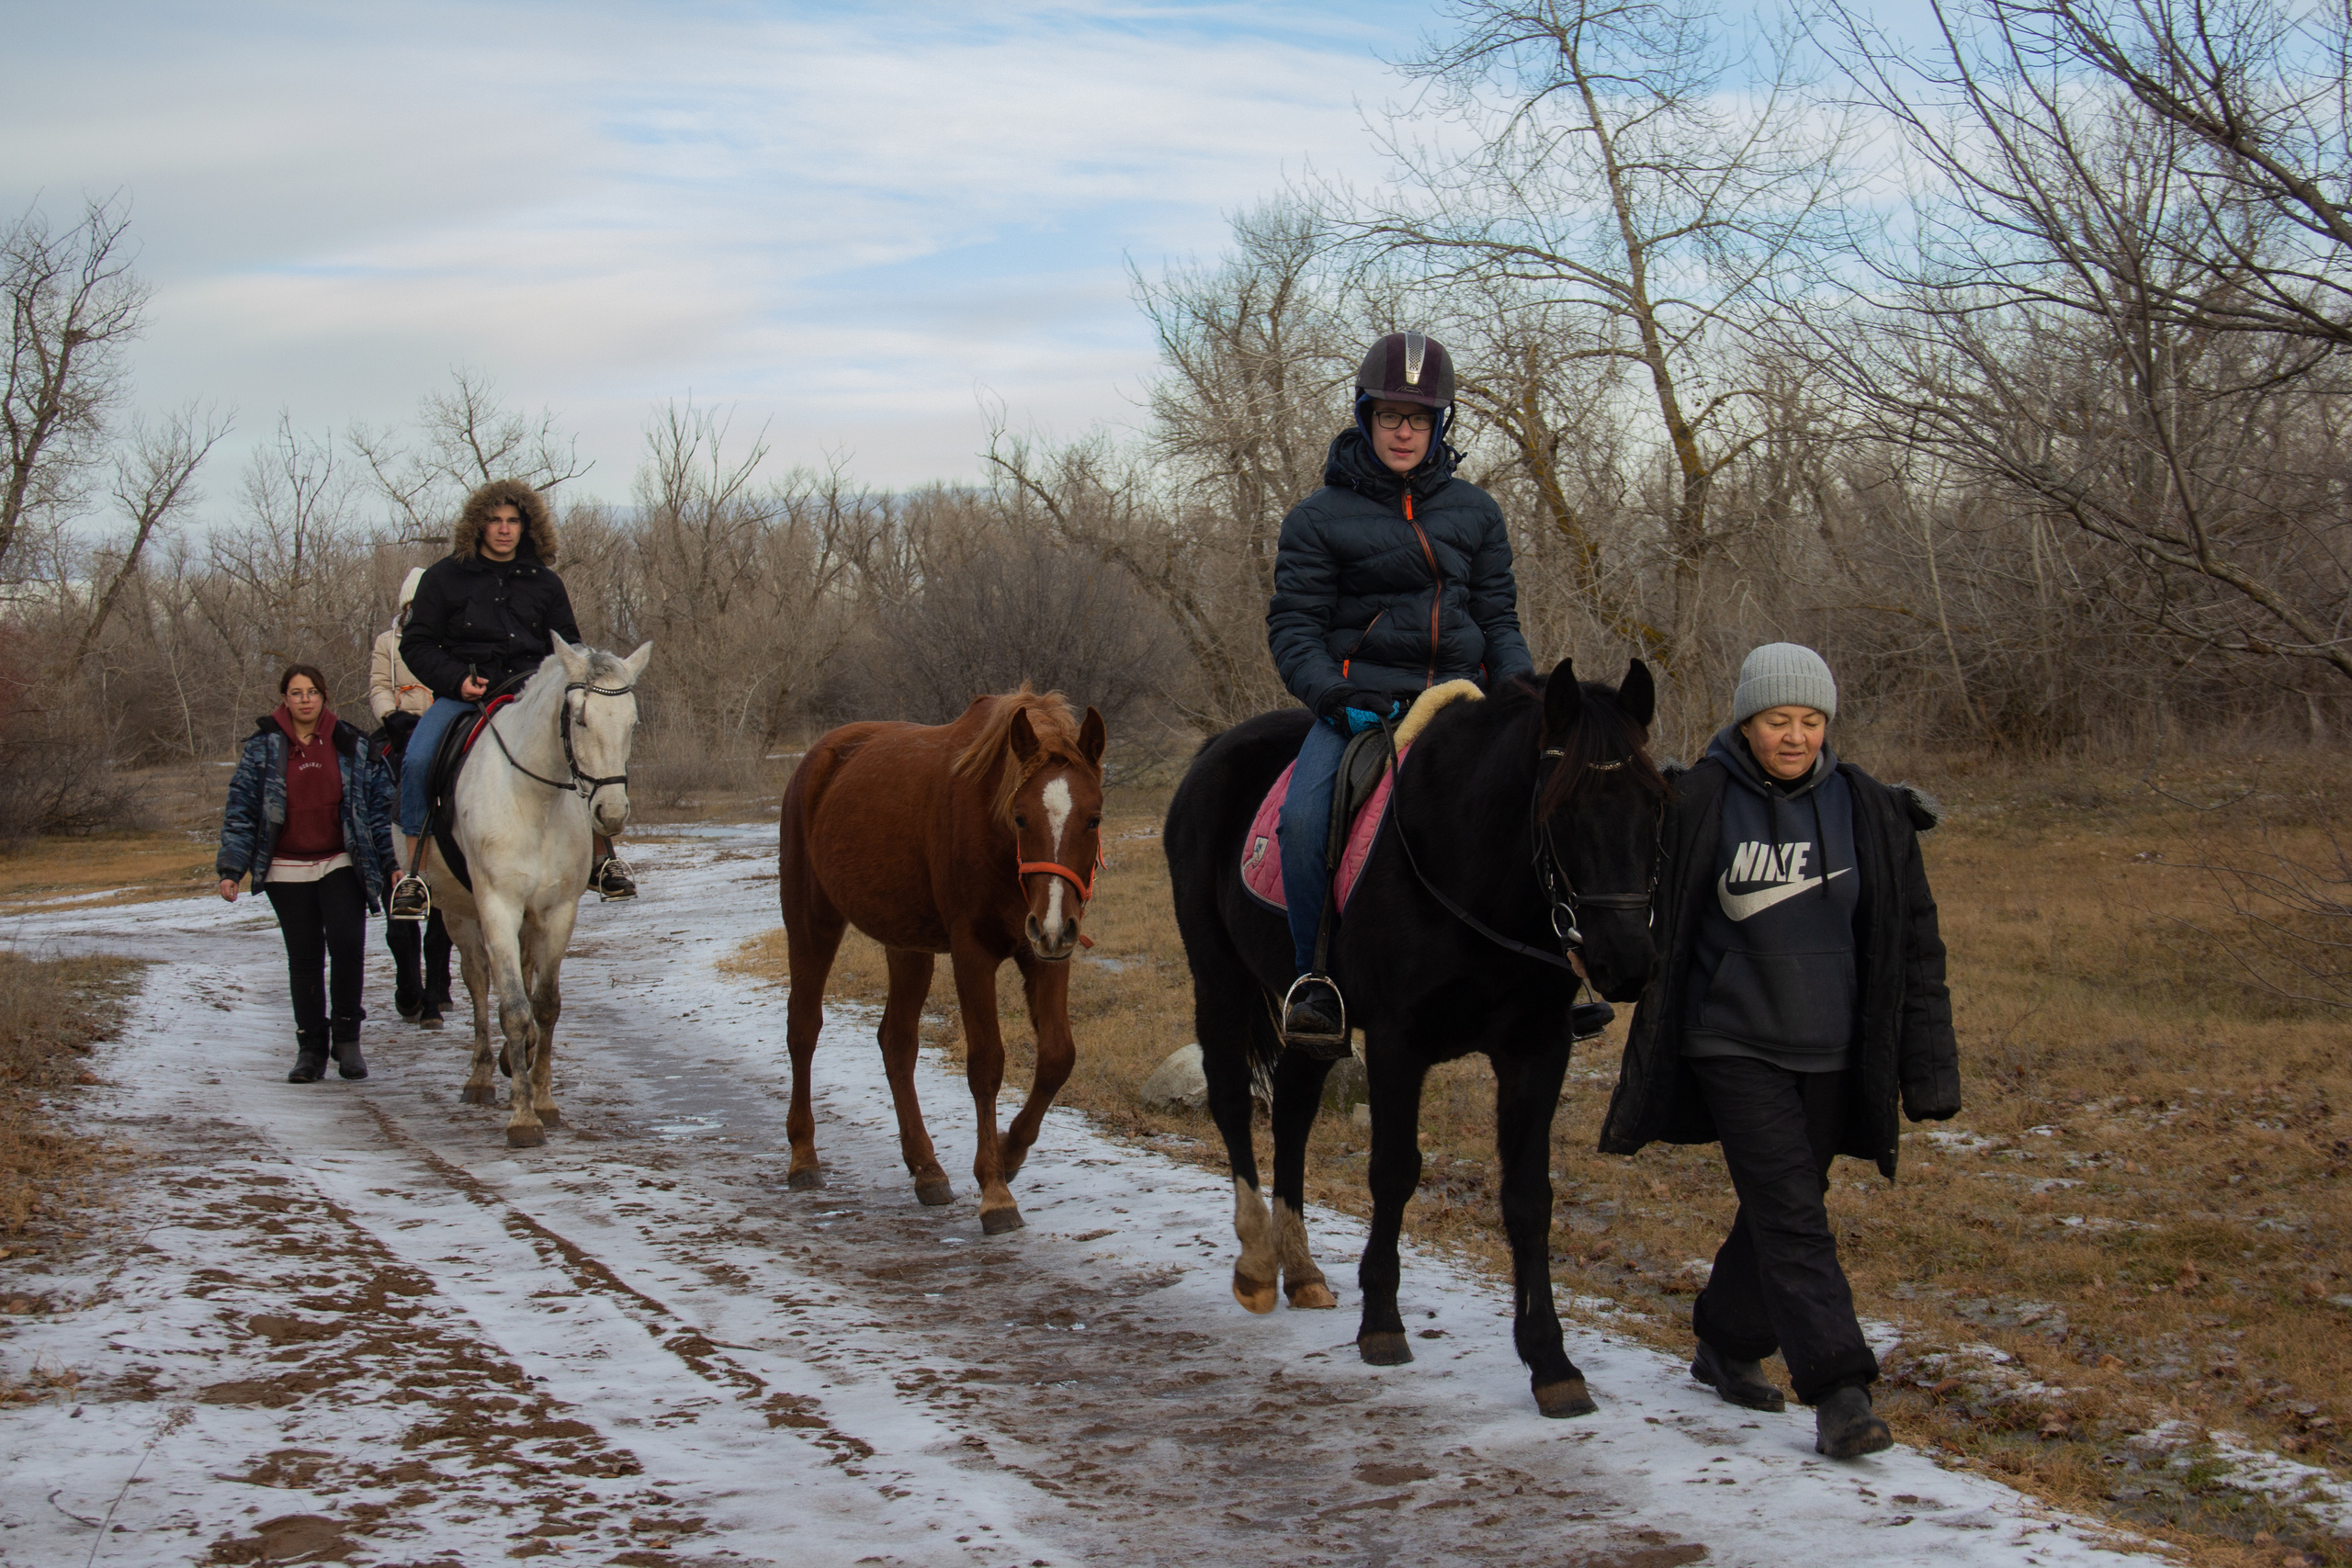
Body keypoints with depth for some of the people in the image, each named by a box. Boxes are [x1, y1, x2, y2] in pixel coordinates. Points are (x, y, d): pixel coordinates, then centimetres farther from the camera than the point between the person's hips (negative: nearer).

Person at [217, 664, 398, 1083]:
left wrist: (393, 862, 2)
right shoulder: (263, 747, 3)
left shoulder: (352, 745, 4)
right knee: (303, 958, 4)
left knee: (347, 944, -15)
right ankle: (310, 1048, 13)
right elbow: (240, 808, 2)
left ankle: (347, 1037, 0)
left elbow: (379, 805, 7)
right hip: (287, 871, 1)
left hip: (342, 864, -1)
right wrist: (230, 869, -4)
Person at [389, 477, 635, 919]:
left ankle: (601, 860, -3)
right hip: (461, 696, -1)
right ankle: (413, 874, -20)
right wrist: (457, 680, -11)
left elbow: (568, 647, 20)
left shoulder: (544, 582, 13)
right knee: (417, 761, -28)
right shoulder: (445, 577, 7)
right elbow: (417, 644, 6)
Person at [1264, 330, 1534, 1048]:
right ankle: (1316, 976, -12)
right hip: (1361, 702, -3)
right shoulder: (1320, 518, 3)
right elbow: (1293, 625, 1)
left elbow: (1498, 616, 15)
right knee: (1303, 818, -27)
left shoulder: (1474, 512, 12)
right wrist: (1333, 697, -15)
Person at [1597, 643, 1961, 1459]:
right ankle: (1838, 1391, -12)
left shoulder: (1865, 810, -1)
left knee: (1782, 1206, 15)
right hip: (1734, 1046, -3)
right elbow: (1660, 925, 2)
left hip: (1830, 1051, 4)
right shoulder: (1699, 803, -9)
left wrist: (1929, 1068, 2)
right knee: (1791, 1214, -10)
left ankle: (1728, 1346, 35)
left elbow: (1913, 942, 4)